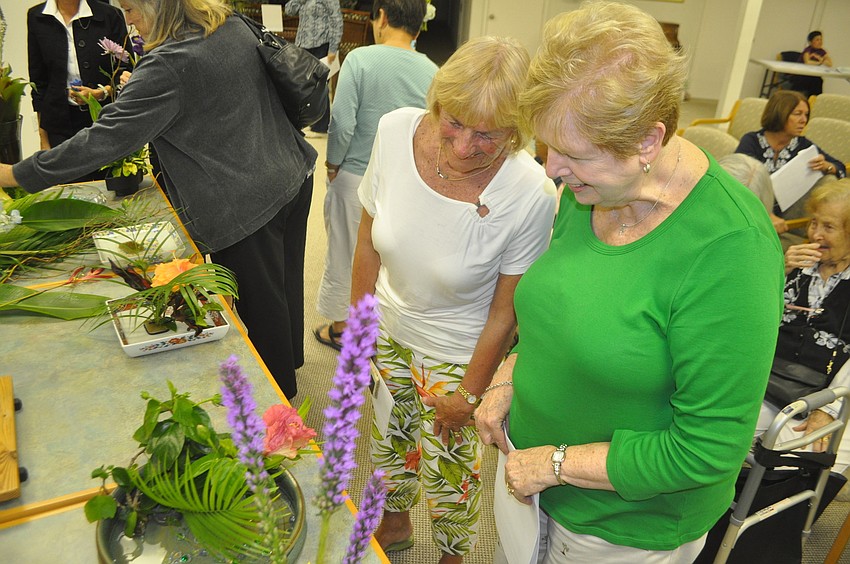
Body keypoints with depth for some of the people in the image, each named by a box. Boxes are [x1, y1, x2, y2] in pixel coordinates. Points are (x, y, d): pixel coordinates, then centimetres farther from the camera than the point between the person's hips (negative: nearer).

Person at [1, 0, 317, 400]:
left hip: (244, 205, -9)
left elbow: (104, 139, -21)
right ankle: (290, 357, 47)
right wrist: (123, 93, 22)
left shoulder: (167, 67, -22)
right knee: (284, 285, 24)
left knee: (259, 304, 10)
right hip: (293, 177, 9)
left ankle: (278, 391, 31)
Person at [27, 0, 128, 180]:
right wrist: (43, 138, 7)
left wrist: (101, 93, -16)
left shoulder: (109, 15, -1)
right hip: (61, 123, 1)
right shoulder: (36, 17, 5)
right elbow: (38, 81, 9)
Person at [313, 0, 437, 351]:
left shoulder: (360, 59, -15)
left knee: (345, 254, 15)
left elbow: (342, 124, -19)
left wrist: (333, 164, -4)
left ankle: (341, 327, 31)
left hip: (355, 177, -3)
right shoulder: (430, 72, -6)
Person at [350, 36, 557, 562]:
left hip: (457, 354, -4)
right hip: (388, 329, 4)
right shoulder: (395, 132, -20)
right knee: (389, 435, 27)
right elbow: (369, 239, -5)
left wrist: (468, 392, -7)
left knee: (448, 468, 17)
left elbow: (506, 311, -18)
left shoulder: (532, 196, -30)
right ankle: (395, 522, 60)